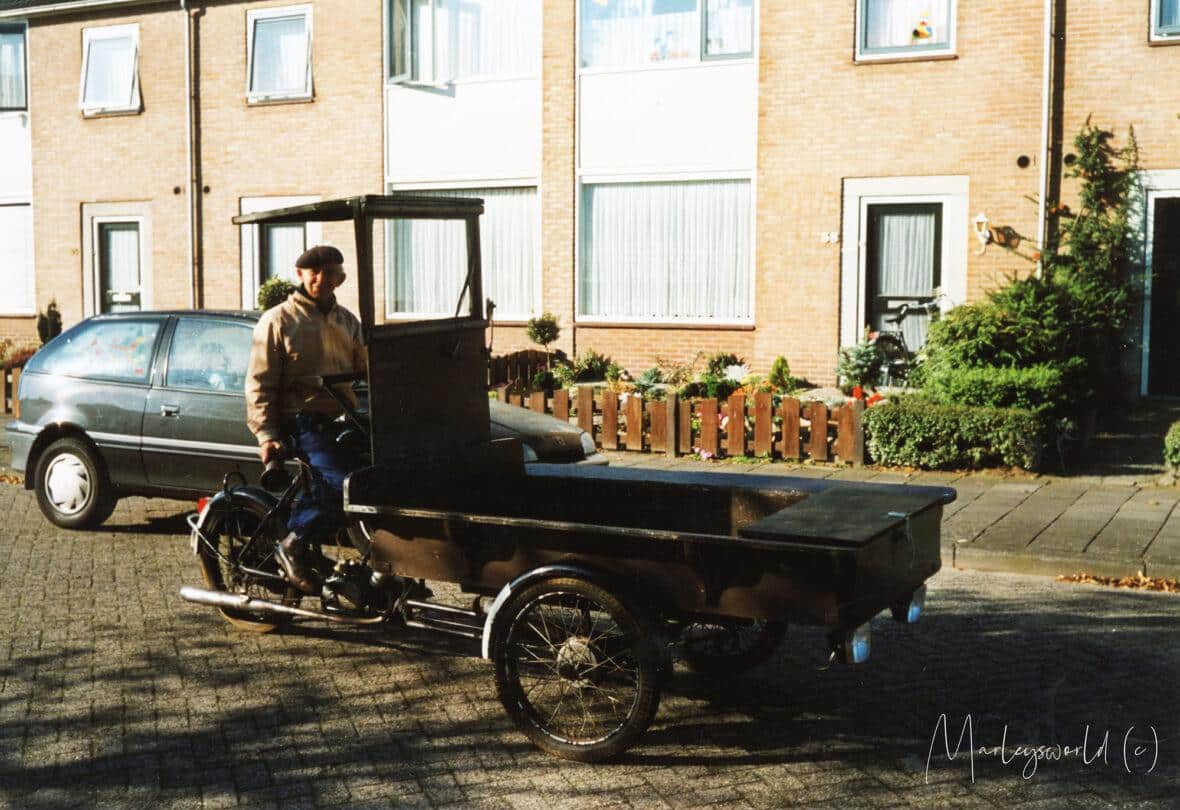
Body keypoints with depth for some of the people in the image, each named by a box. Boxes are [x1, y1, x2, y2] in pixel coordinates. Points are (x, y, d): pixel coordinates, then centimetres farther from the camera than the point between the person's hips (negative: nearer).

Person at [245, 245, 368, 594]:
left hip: (344, 421, 6)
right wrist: (266, 435, -12)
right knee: (344, 484, -28)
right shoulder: (278, 320, 3)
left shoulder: (347, 322, 21)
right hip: (303, 424, -6)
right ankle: (293, 545, -8)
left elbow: (364, 372, 26)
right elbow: (259, 383, -1)